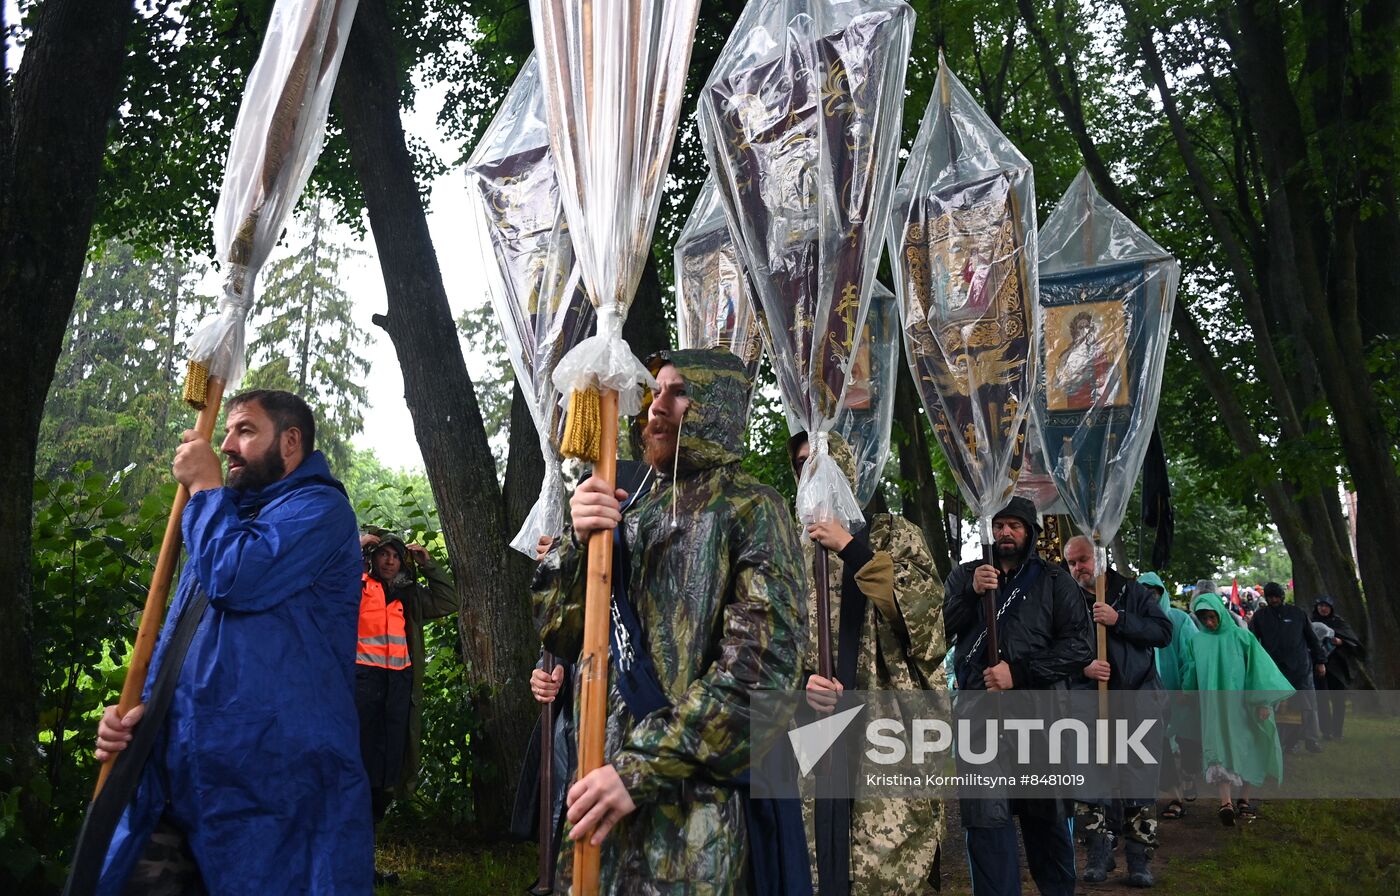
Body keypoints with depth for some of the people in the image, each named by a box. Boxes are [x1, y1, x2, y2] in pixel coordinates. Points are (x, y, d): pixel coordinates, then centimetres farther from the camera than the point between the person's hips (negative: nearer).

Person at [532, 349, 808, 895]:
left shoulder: (750, 510, -7)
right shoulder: (635, 513, 12)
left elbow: (762, 665, -17)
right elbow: (559, 633, 7)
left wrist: (642, 767, -20)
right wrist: (577, 542, -11)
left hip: (699, 796, -5)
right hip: (607, 777, 6)